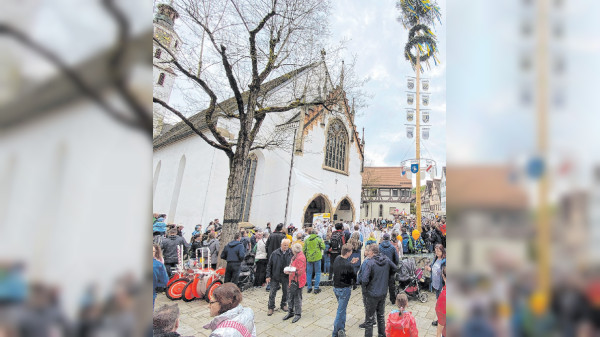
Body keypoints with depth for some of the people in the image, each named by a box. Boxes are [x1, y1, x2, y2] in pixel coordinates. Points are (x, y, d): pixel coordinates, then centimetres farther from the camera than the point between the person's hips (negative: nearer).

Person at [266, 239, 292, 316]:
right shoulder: (275, 253, -10)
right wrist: (268, 276, -5)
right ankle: (271, 307, 21)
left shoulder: (291, 253, -9)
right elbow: (269, 265, -3)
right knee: (272, 293, 5)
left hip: (286, 277, 1)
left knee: (285, 291, 15)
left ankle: (283, 304, 37)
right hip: (275, 276, -1)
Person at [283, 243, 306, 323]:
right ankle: (291, 312, 32)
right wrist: (287, 270, 6)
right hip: (293, 280, 10)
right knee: (290, 296, 17)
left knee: (297, 298, 4)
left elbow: (300, 271, -24)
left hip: (297, 281, -10)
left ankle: (298, 314, 19)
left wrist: (290, 272, -27)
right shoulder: (295, 256, 10)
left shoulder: (300, 258, -21)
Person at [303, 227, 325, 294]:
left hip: (309, 258, 2)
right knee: (317, 273, 8)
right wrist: (322, 241, 13)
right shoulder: (318, 238, -6)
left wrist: (305, 256, 19)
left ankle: (309, 288, 16)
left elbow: (304, 249, 5)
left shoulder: (307, 240, 2)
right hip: (317, 257, -2)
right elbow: (323, 247, -5)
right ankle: (316, 288, 6)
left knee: (309, 273, 13)